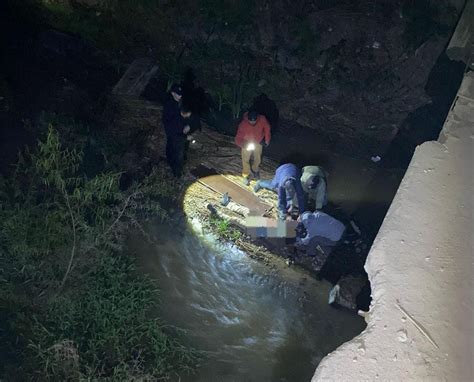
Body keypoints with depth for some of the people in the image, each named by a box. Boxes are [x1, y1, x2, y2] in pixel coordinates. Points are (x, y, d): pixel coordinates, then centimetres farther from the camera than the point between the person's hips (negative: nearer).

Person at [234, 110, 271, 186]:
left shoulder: (262, 120, -31)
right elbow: (238, 139, -32)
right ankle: (246, 176, 30)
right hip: (247, 143, -2)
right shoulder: (243, 124, -37)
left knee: (258, 158, 20)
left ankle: (255, 170, 51)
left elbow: (267, 128, -9)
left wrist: (267, 140, -2)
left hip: (258, 142, 2)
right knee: (245, 160, 6)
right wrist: (244, 145, -50)